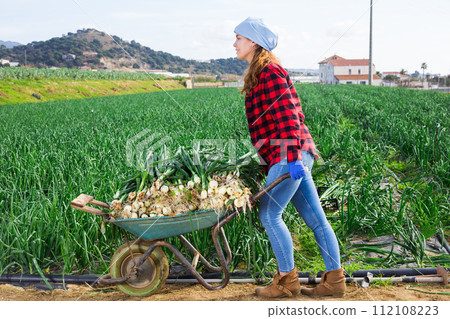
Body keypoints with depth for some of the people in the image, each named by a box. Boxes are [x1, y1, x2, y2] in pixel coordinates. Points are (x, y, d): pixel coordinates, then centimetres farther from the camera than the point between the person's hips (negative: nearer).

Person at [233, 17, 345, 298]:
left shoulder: (270, 72, -8)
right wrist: (268, 160, 25)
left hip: (289, 155, -10)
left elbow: (287, 116, -18)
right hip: (293, 157, 10)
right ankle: (335, 280, 16)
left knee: (269, 214, -4)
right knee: (316, 219, 9)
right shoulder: (260, 74, 22)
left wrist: (292, 158, -25)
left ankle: (287, 280, 7)